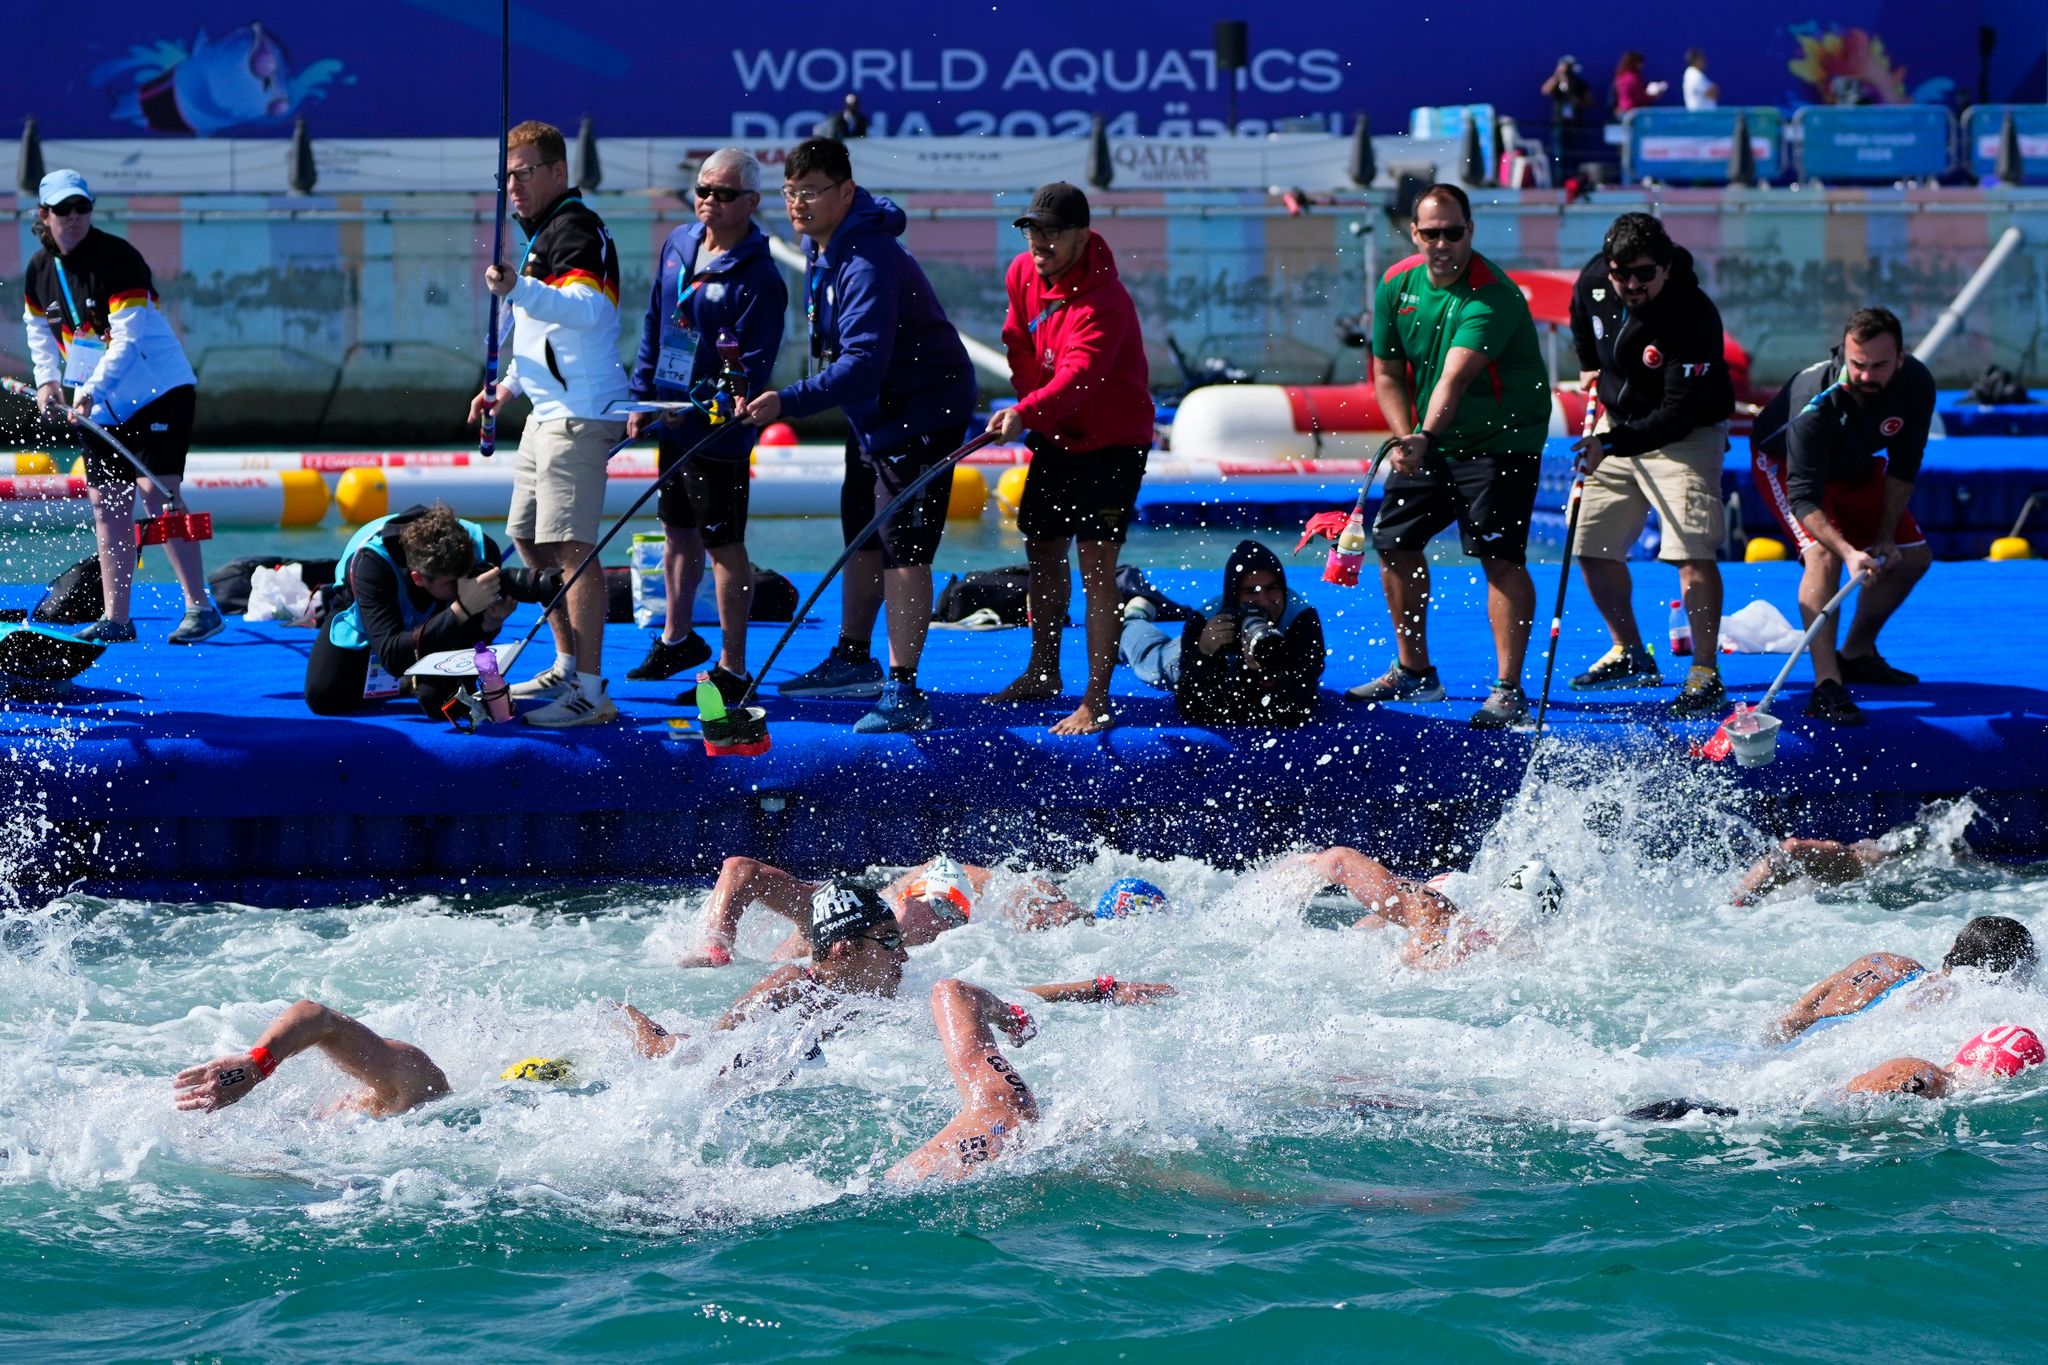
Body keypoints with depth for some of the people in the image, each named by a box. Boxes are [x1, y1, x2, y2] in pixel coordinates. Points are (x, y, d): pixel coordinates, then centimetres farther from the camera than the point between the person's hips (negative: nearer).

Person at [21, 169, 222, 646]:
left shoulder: (117, 259, -19)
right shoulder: (40, 270, 2)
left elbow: (127, 339, -25)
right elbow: (38, 325, 21)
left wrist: (90, 390, -35)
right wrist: (48, 379, 6)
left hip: (159, 390, -7)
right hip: (101, 406, 7)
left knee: (156, 491, -17)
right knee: (106, 503, 4)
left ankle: (200, 607, -15)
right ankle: (116, 619, 8)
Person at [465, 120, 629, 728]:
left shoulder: (574, 230, -12)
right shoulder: (544, 233, 22)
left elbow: (587, 308, -31)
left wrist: (519, 290, -44)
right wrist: (507, 385, 25)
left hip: (580, 415, -11)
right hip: (550, 412, 11)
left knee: (570, 546, -15)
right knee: (530, 540, 18)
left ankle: (591, 692, -18)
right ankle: (567, 667, 30)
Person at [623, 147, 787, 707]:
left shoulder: (759, 279, -18)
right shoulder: (678, 245, 5)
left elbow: (751, 369, -20)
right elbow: (655, 321, 16)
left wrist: (695, 411, -26)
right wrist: (643, 395, 12)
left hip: (720, 432, -8)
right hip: (671, 420, 8)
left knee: (724, 546, -2)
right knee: (678, 529, 21)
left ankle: (732, 670, 5)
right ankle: (677, 639, 39)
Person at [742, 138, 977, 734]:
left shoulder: (867, 263, -30)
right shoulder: (824, 246, 3)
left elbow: (864, 362, -39)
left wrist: (789, 403, -45)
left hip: (921, 410, -11)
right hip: (873, 411, 11)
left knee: (902, 547, -13)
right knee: (861, 534, 21)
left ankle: (903, 691, -13)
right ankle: (853, 660, 36)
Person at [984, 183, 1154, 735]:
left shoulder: (1104, 302, -29)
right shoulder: (1023, 273, -5)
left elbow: (1077, 376, -44)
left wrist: (1027, 414, -59)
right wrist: (1031, 414, 7)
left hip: (1111, 441, -8)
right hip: (1055, 437, 8)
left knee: (1095, 564, -13)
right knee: (1042, 549, 17)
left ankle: (1096, 703, -12)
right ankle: (1043, 673, 34)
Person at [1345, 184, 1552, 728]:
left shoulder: (1492, 295, -25)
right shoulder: (1396, 285, -3)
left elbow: (1455, 378, -37)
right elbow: (1388, 375, 4)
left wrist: (1425, 438, -49)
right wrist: (1407, 438, -10)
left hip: (1501, 440, -7)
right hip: (1426, 441, 7)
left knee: (1500, 556, -15)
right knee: (1394, 542, 9)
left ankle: (1509, 689, -11)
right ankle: (1414, 670, 25)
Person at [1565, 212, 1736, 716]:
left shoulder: (1693, 318, -30)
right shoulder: (1594, 281, -11)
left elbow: (1681, 412, -32)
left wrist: (1613, 443, -36)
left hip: (1685, 434, -7)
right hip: (1617, 421, 7)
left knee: (1692, 551, -20)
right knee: (1592, 545, 8)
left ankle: (1706, 674, -13)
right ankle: (1630, 655, 26)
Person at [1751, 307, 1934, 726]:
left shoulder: (1916, 384, -25)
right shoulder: (1816, 400, -42)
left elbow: (1903, 467, -10)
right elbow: (1803, 497, -42)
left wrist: (1886, 536, -12)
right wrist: (1849, 553, -54)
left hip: (1855, 466, 6)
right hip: (1784, 461, -6)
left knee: (1913, 556, 5)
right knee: (1824, 555, -29)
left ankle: (1858, 653, 25)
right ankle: (1826, 684, -33)